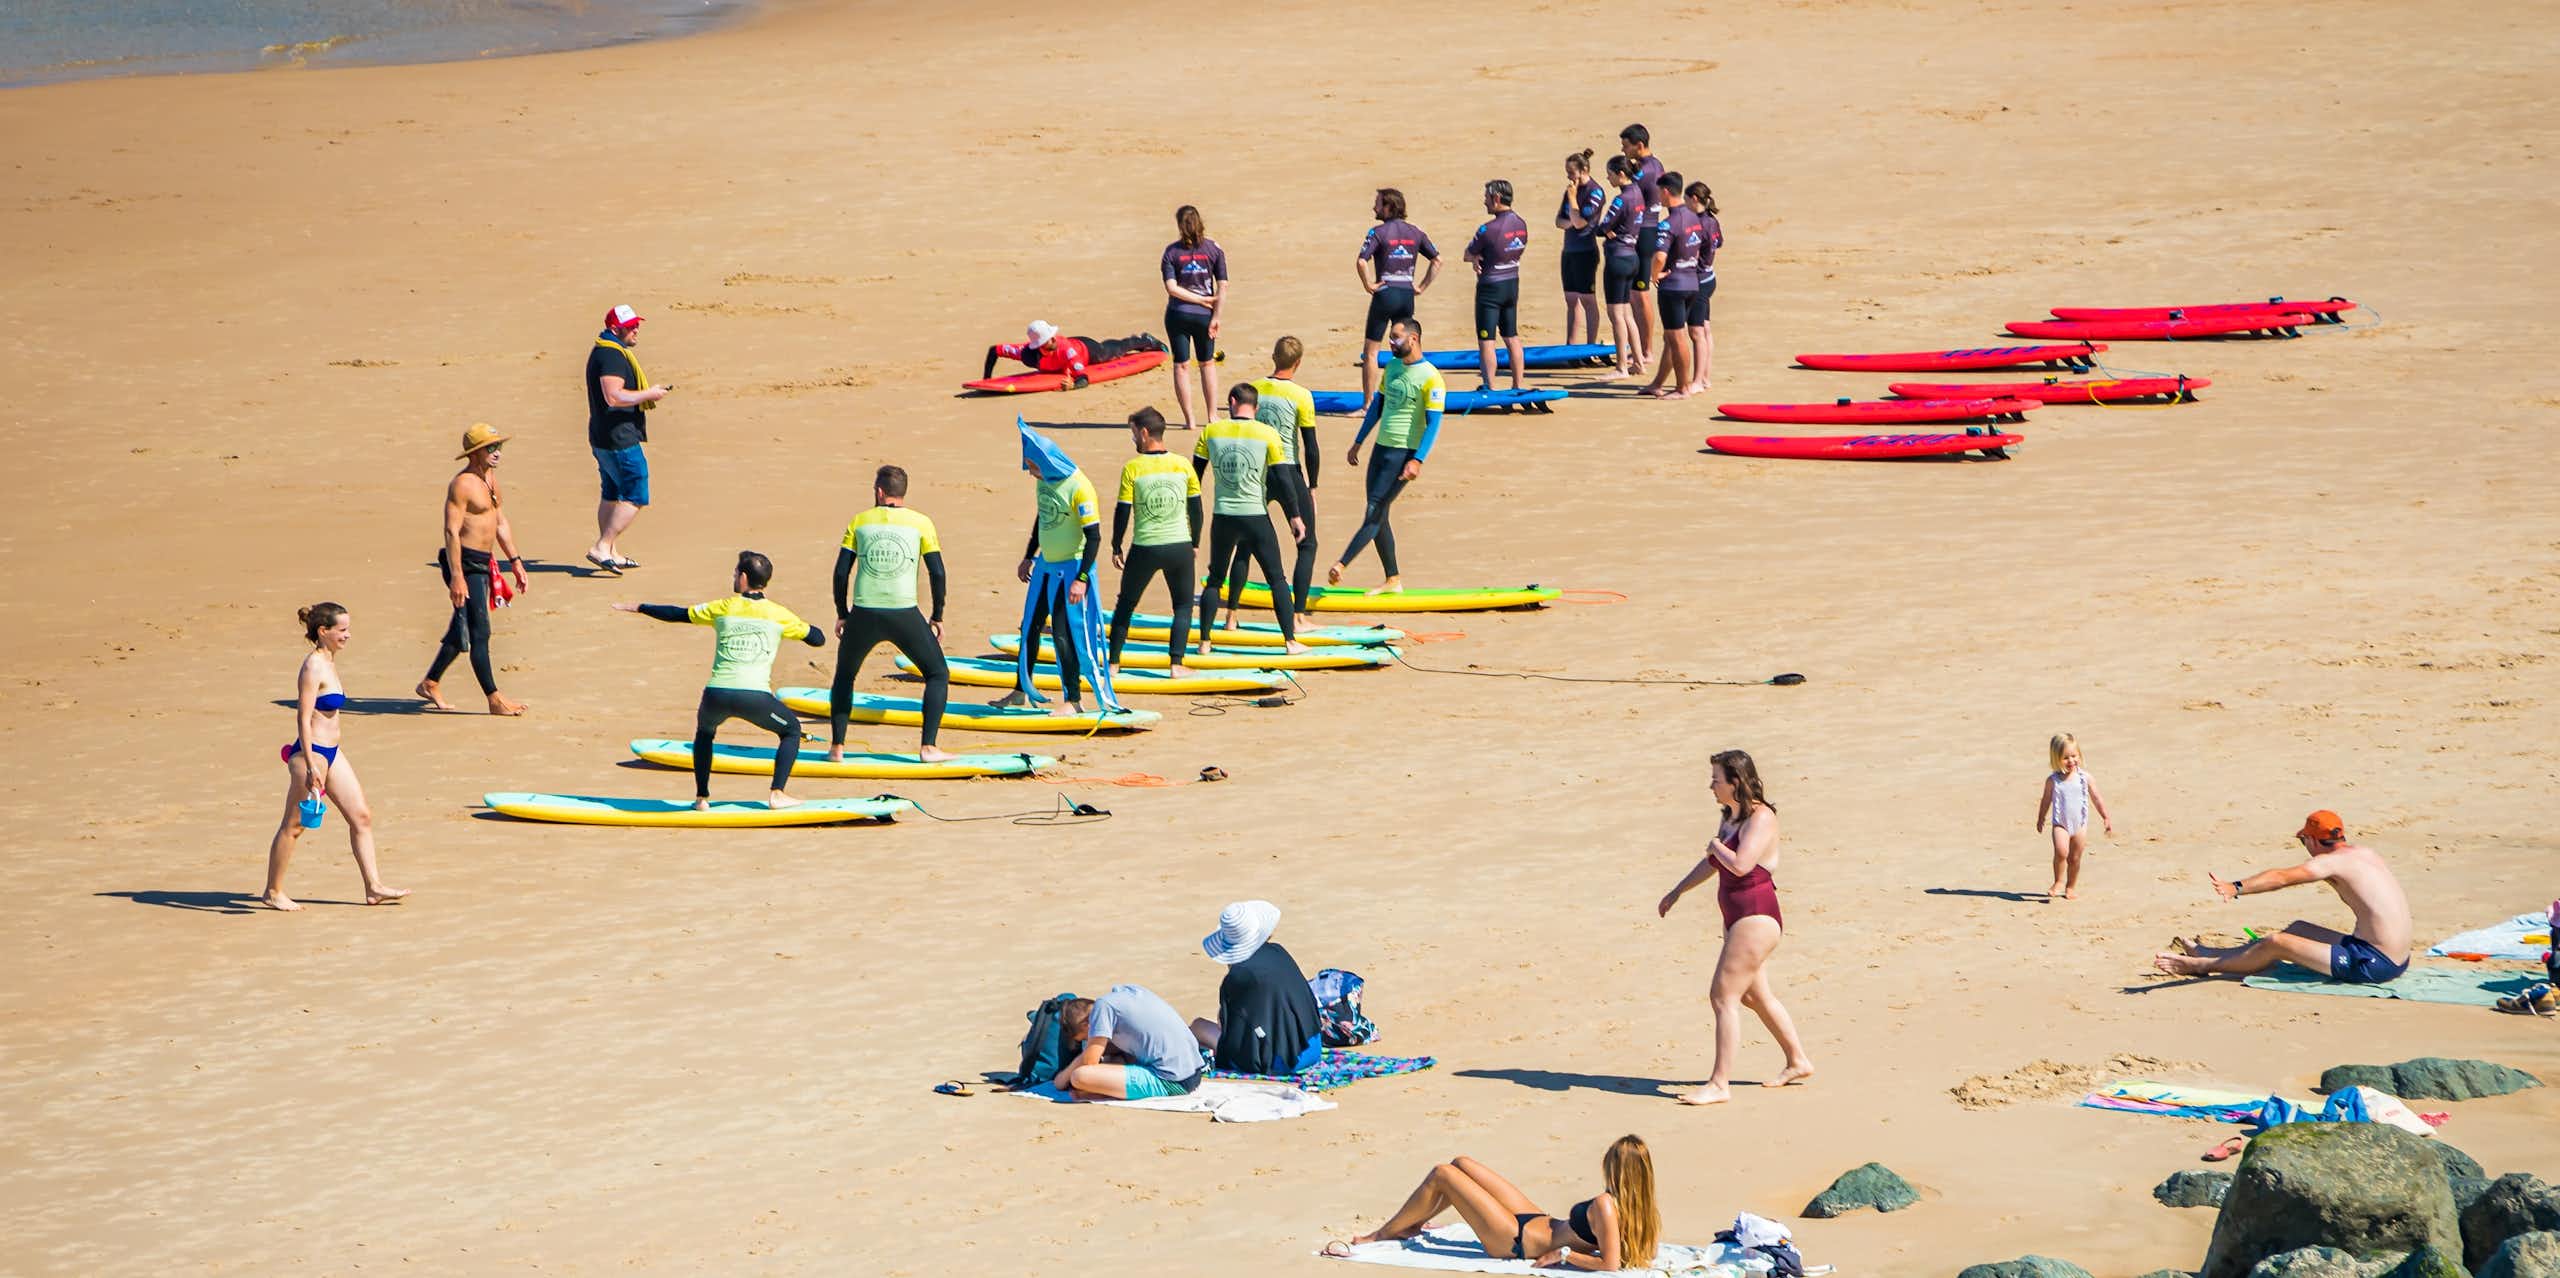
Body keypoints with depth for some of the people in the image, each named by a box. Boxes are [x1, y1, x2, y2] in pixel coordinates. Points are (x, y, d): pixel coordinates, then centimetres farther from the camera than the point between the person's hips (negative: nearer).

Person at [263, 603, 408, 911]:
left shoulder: (328, 662, 10)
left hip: (331, 752, 9)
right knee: (293, 825, 2)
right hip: (312, 753, -9)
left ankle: (373, 887, 11)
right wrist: (311, 766, -24)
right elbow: (303, 718, -21)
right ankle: (272, 892, 12)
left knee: (361, 816, 8)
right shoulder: (313, 667, -18)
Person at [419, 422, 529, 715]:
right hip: (464, 562, -10)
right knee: (479, 633, -7)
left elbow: (501, 524, 23)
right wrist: (456, 577, -26)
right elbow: (451, 531, -20)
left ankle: (429, 684, 28)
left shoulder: (491, 477, 14)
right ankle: (494, 699, -6)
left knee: (461, 631, 16)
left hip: (483, 564, 10)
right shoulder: (462, 485, -15)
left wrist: (516, 562, 20)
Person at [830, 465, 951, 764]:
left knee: (844, 676, 23)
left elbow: (841, 572, 4)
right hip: (904, 614, -2)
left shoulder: (860, 521, 7)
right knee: (938, 674, 14)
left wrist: (842, 614, 15)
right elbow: (938, 574, -1)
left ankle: (836, 747, 18)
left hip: (863, 614, 2)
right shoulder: (920, 523, 4)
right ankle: (928, 747, 2)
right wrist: (937, 617, 10)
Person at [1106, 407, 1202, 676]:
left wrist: (1116, 547, 7)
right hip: (1180, 546, 1)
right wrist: (1194, 543, 19)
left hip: (1145, 548, -1)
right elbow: (1196, 507, 7)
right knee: (1183, 605, 14)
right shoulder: (1183, 465, 0)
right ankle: (1176, 663, 3)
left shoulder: (1132, 469, -8)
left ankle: (1113, 662, 16)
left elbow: (1122, 512, -5)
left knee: (1125, 605, 15)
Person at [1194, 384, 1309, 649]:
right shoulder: (1267, 435, -7)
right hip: (1256, 518, -2)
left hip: (1222, 518, 2)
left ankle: (1204, 641, 12)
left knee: (1215, 580, 15)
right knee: (1277, 579, 7)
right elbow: (1282, 480, -8)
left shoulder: (1211, 432, 0)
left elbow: (1195, 475, 7)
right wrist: (1295, 516, -1)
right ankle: (1290, 640, 3)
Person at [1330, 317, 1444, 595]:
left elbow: (1433, 423, -17)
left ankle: (1341, 564, -18)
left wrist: (1418, 460, -25)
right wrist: (1358, 443, 20)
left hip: (1404, 453, -8)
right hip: (1382, 447, 8)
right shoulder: (1392, 367, 12)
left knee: (1375, 511, -13)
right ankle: (1393, 582, 13)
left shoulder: (1430, 378, -13)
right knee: (1378, 516, 7)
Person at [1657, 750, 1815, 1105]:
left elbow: (1740, 864, -32)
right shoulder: (1732, 817, 11)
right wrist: (1677, 892, 36)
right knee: (1756, 996, 20)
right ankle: (1797, 1062, 34)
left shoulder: (1760, 818, -17)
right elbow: (1712, 863, 27)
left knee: (1724, 996, -10)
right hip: (1739, 918, 10)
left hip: (1756, 918, -10)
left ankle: (1719, 1084, -8)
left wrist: (1717, 846, -12)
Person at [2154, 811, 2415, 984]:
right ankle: (2213, 954, 31)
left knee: (2277, 944, -2)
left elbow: (2282, 877, -28)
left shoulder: (2332, 862, -13)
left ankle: (2203, 965, 13)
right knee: (2297, 929, 22)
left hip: (2372, 964, -9)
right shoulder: (2366, 854, 13)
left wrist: (2237, 888, -39)